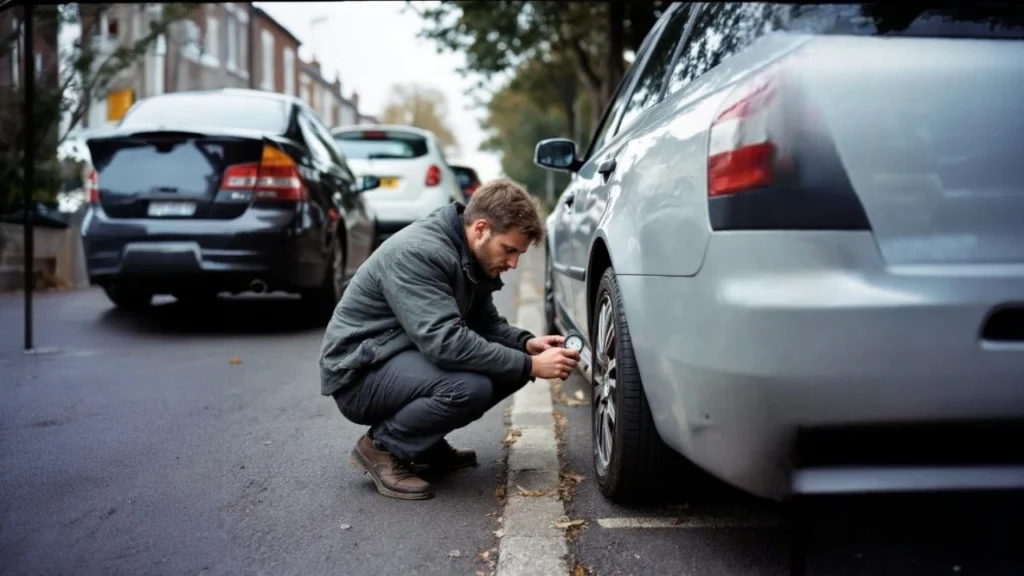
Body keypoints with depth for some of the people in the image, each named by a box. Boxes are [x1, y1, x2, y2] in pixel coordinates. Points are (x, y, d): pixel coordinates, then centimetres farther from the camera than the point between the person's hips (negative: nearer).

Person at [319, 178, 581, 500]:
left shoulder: (473, 259, 3)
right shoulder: (418, 253, -25)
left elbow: (487, 323, 13)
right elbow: (445, 342, -34)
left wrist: (527, 344, -8)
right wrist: (530, 366, -30)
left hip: (411, 356, 9)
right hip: (360, 372, -9)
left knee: (512, 360, -2)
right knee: (469, 386, -32)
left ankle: (426, 444, 9)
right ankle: (382, 447, -8)